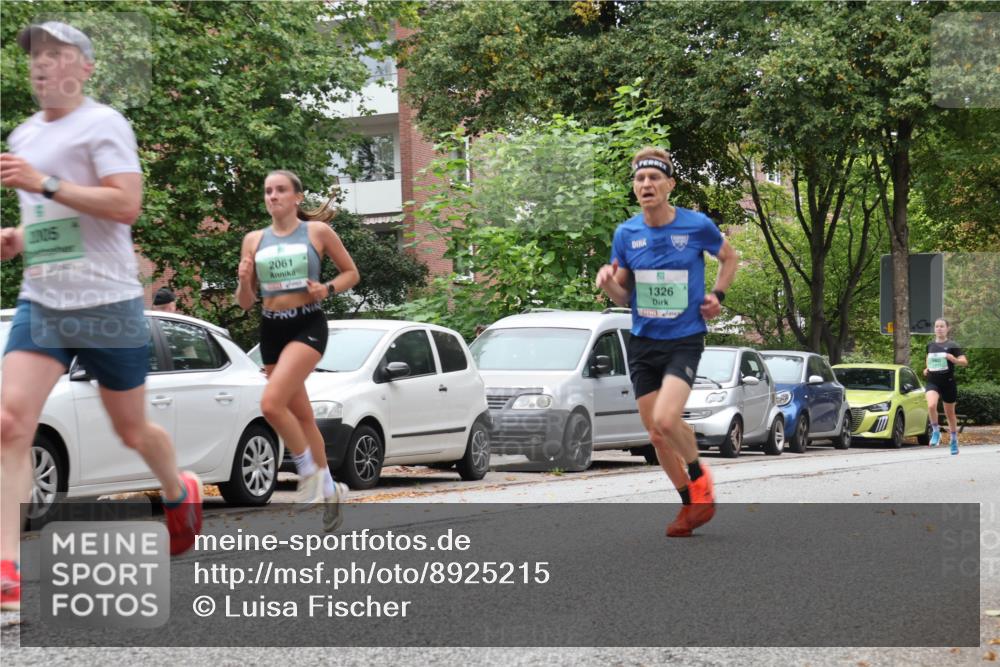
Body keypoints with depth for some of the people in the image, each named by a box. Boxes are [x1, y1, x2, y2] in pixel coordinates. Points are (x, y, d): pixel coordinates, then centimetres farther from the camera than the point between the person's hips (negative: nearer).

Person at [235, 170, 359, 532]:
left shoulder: (318, 231, 0)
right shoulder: (254, 240, 9)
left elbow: (351, 273, 9)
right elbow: (245, 302, 11)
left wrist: (327, 289, -10)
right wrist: (244, 281, -10)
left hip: (307, 325, -5)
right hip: (271, 329, 5)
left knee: (271, 403, -24)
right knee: (302, 416, 10)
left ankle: (310, 472, -5)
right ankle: (329, 490, 23)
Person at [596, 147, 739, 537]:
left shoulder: (697, 226, -8)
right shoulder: (626, 234, 0)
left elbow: (729, 257, 13)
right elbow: (624, 297, 9)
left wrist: (717, 295, -2)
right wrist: (608, 283, -13)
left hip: (685, 340, -4)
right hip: (642, 342, 4)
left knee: (665, 419, -24)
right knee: (656, 435, 7)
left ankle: (699, 475, 5)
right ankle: (691, 503, 26)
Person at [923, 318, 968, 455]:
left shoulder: (952, 345, -3)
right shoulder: (930, 345, 9)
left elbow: (964, 361, -9)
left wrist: (953, 359, -27)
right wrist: (927, 369, 7)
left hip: (948, 382, -2)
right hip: (932, 382, 2)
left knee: (950, 413, 9)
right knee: (931, 405, -26)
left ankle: (954, 441, 25)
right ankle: (936, 432, -7)